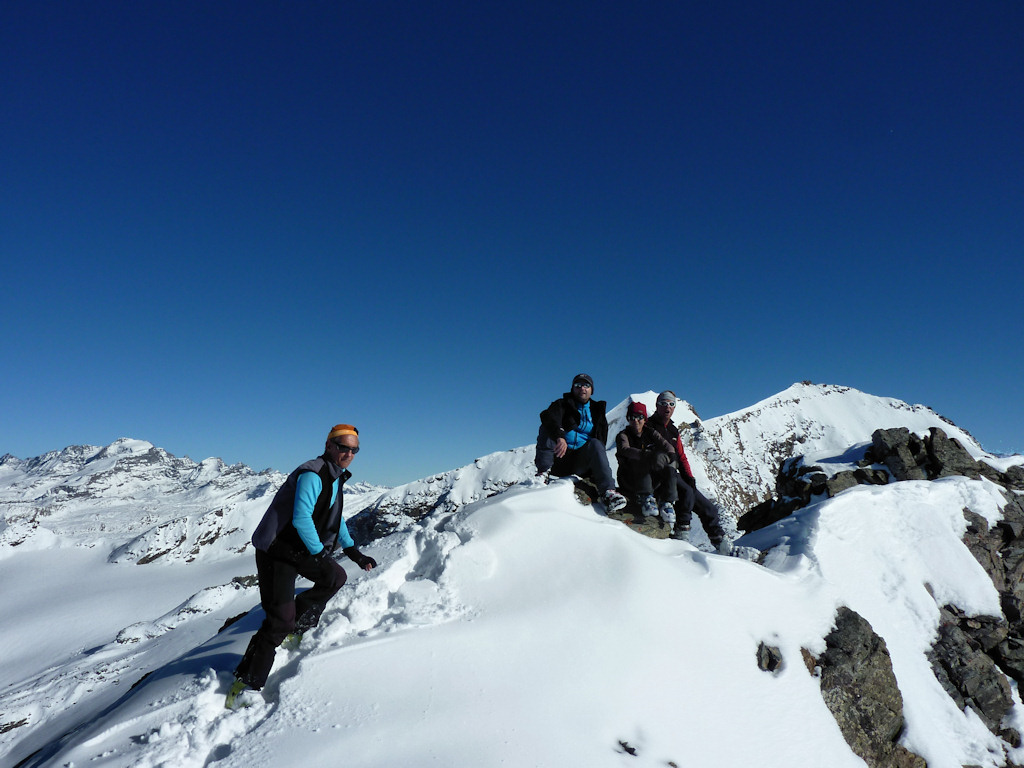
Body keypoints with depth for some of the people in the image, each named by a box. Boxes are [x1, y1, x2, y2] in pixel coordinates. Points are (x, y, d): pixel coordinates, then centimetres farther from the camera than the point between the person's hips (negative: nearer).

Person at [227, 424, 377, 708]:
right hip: (276, 552, -9)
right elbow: (301, 519, -27)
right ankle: (245, 684, 8)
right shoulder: (312, 475, -21)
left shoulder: (335, 479, 9)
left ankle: (298, 624, 22)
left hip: (299, 550, 9)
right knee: (280, 621, -8)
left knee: (336, 578, 10)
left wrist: (354, 553, 18)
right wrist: (320, 554, -18)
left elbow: (336, 518, 20)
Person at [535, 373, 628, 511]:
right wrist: (560, 436, -41)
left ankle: (607, 491, -37)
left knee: (595, 443, -27)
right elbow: (547, 416, -19)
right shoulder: (562, 405, 7)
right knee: (546, 427, -21)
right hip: (558, 458, -1)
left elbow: (601, 441, 13)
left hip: (581, 463, 2)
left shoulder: (597, 411, 18)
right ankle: (543, 471, -29)